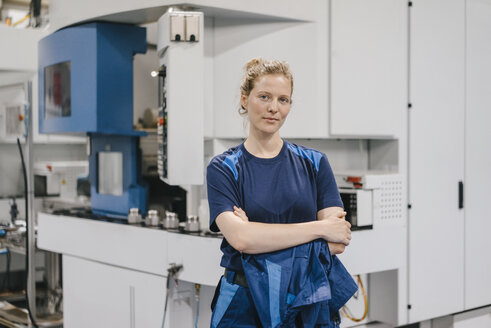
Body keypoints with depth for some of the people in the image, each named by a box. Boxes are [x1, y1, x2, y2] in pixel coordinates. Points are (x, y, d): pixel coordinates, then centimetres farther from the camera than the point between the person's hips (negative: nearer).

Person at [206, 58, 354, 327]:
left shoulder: (314, 163, 3)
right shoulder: (223, 169, -3)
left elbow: (337, 242, -7)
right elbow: (240, 238, -19)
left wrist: (262, 235, -17)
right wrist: (319, 228, -17)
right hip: (243, 305, -1)